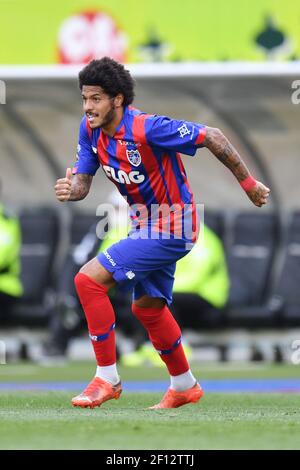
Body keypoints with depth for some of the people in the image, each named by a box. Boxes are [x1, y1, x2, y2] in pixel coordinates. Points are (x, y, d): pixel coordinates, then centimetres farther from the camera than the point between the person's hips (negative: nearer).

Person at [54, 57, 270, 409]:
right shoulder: (90, 129, -5)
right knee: (147, 307, 25)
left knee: (89, 279, -18)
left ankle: (107, 378, -9)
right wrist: (70, 189, -28)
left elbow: (212, 137, -19)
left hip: (170, 228, -9)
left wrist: (248, 184, -11)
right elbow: (82, 181, -2)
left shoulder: (147, 129, -27)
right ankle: (185, 386, 44)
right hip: (147, 224, 9)